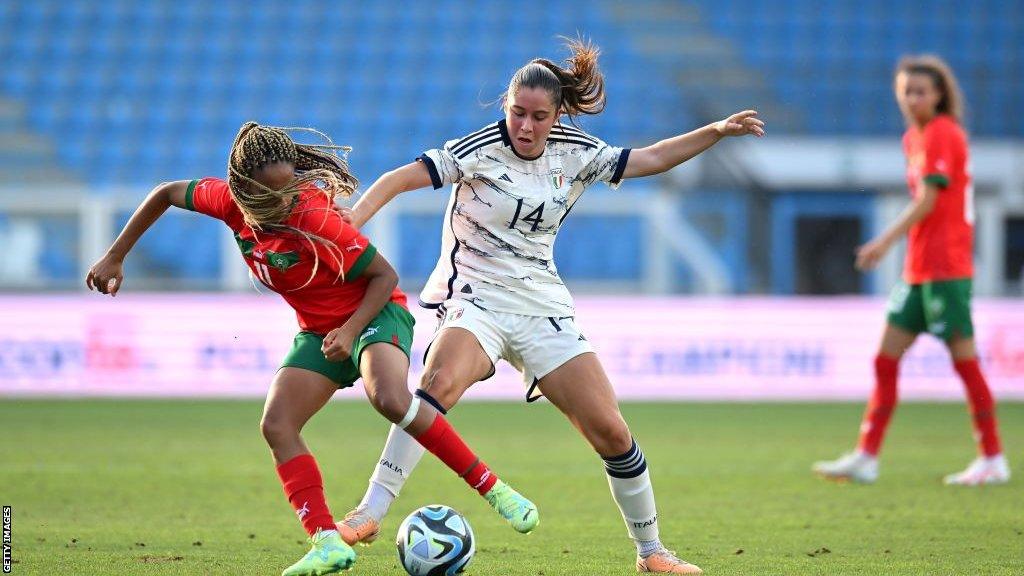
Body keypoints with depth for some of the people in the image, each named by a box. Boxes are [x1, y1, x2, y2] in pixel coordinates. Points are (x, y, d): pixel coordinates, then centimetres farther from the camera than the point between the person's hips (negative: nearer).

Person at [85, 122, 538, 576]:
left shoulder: (313, 218, -29)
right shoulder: (229, 201, -13)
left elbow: (384, 275, -20)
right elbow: (168, 193, 7)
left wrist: (350, 330, -31)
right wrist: (115, 257, 10)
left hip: (374, 313, -7)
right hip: (317, 331, 7)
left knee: (390, 398, -35)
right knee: (276, 427, -11)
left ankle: (491, 488, -24)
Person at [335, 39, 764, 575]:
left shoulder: (576, 153, 3)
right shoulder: (480, 149, -11)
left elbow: (651, 158, 16)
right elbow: (398, 180, -15)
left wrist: (717, 131, 8)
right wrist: (341, 228, -29)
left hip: (544, 309, 4)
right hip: (476, 299, -4)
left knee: (611, 432, -3)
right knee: (440, 382, -36)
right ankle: (371, 512, -35)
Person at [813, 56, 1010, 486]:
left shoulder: (941, 134, -10)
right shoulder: (914, 138, 16)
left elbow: (927, 201, -17)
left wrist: (887, 240, -21)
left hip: (945, 268, -9)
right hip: (919, 269, 9)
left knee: (964, 359, -6)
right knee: (886, 359, 7)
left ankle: (993, 460, 0)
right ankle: (866, 458, 9)